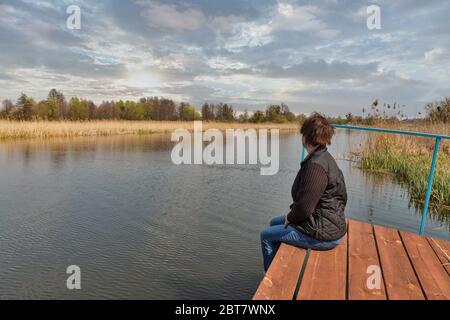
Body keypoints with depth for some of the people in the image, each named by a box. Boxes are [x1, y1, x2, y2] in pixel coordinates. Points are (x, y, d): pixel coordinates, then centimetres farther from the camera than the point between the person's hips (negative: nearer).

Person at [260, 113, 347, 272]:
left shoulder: (315, 166, -28)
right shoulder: (325, 157, 5)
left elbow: (305, 208, -27)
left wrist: (290, 218, -8)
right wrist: (291, 214, 6)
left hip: (322, 234, -10)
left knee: (266, 236, 2)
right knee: (274, 222, 22)